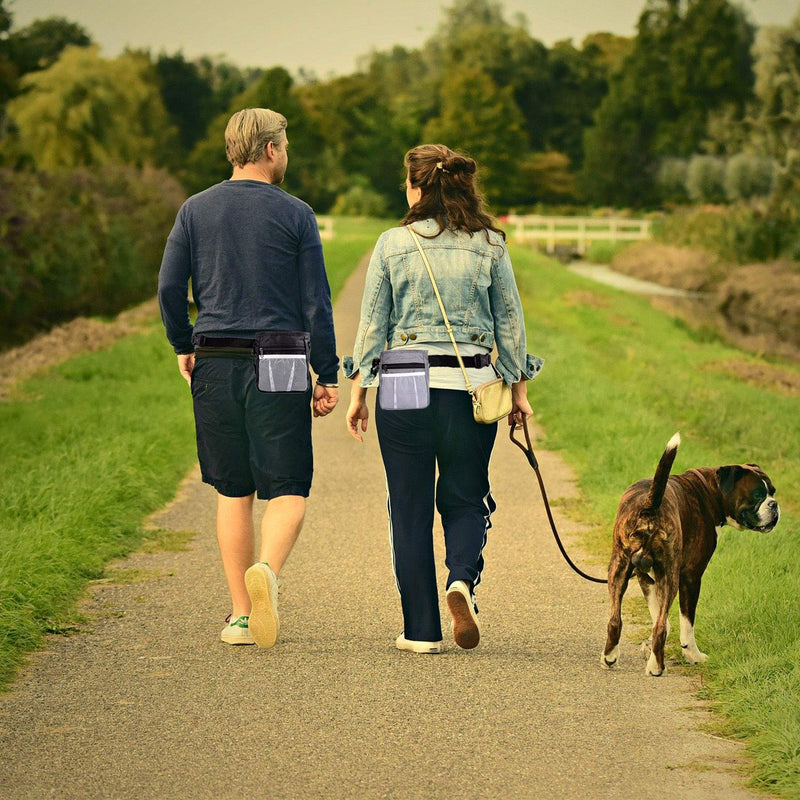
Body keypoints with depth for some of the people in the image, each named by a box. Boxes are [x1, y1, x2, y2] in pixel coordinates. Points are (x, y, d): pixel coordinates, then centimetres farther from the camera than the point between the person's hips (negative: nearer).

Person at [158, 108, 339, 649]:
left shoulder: (196, 210, 5)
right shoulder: (295, 214, -2)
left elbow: (169, 288, 2)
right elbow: (316, 302, -3)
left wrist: (184, 347, 17)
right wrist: (328, 376, 2)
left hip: (216, 364, 3)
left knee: (233, 492, 11)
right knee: (287, 489, 1)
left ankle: (241, 615, 11)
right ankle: (266, 571, -28)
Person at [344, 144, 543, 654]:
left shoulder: (393, 245, -1)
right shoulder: (490, 244, 2)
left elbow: (373, 324, 1)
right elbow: (510, 320, 6)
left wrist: (359, 392, 9)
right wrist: (519, 389, 14)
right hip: (470, 384, 1)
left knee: (411, 509, 7)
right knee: (465, 499, 14)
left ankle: (422, 630, 8)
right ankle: (463, 578, -15)